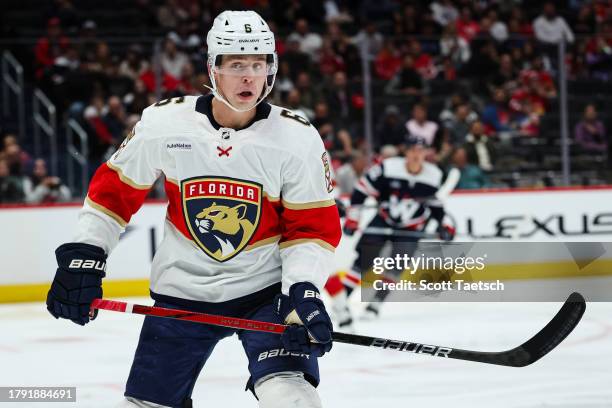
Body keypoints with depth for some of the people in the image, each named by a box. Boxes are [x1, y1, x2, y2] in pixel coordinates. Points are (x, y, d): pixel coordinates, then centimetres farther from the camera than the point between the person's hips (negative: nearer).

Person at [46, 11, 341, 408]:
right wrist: (82, 257, 0)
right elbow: (114, 190, 3)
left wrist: (303, 291, -21)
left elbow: (314, 226, -7)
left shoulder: (298, 138, -12)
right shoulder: (163, 123, -9)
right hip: (182, 291, 2)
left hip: (264, 286, -2)